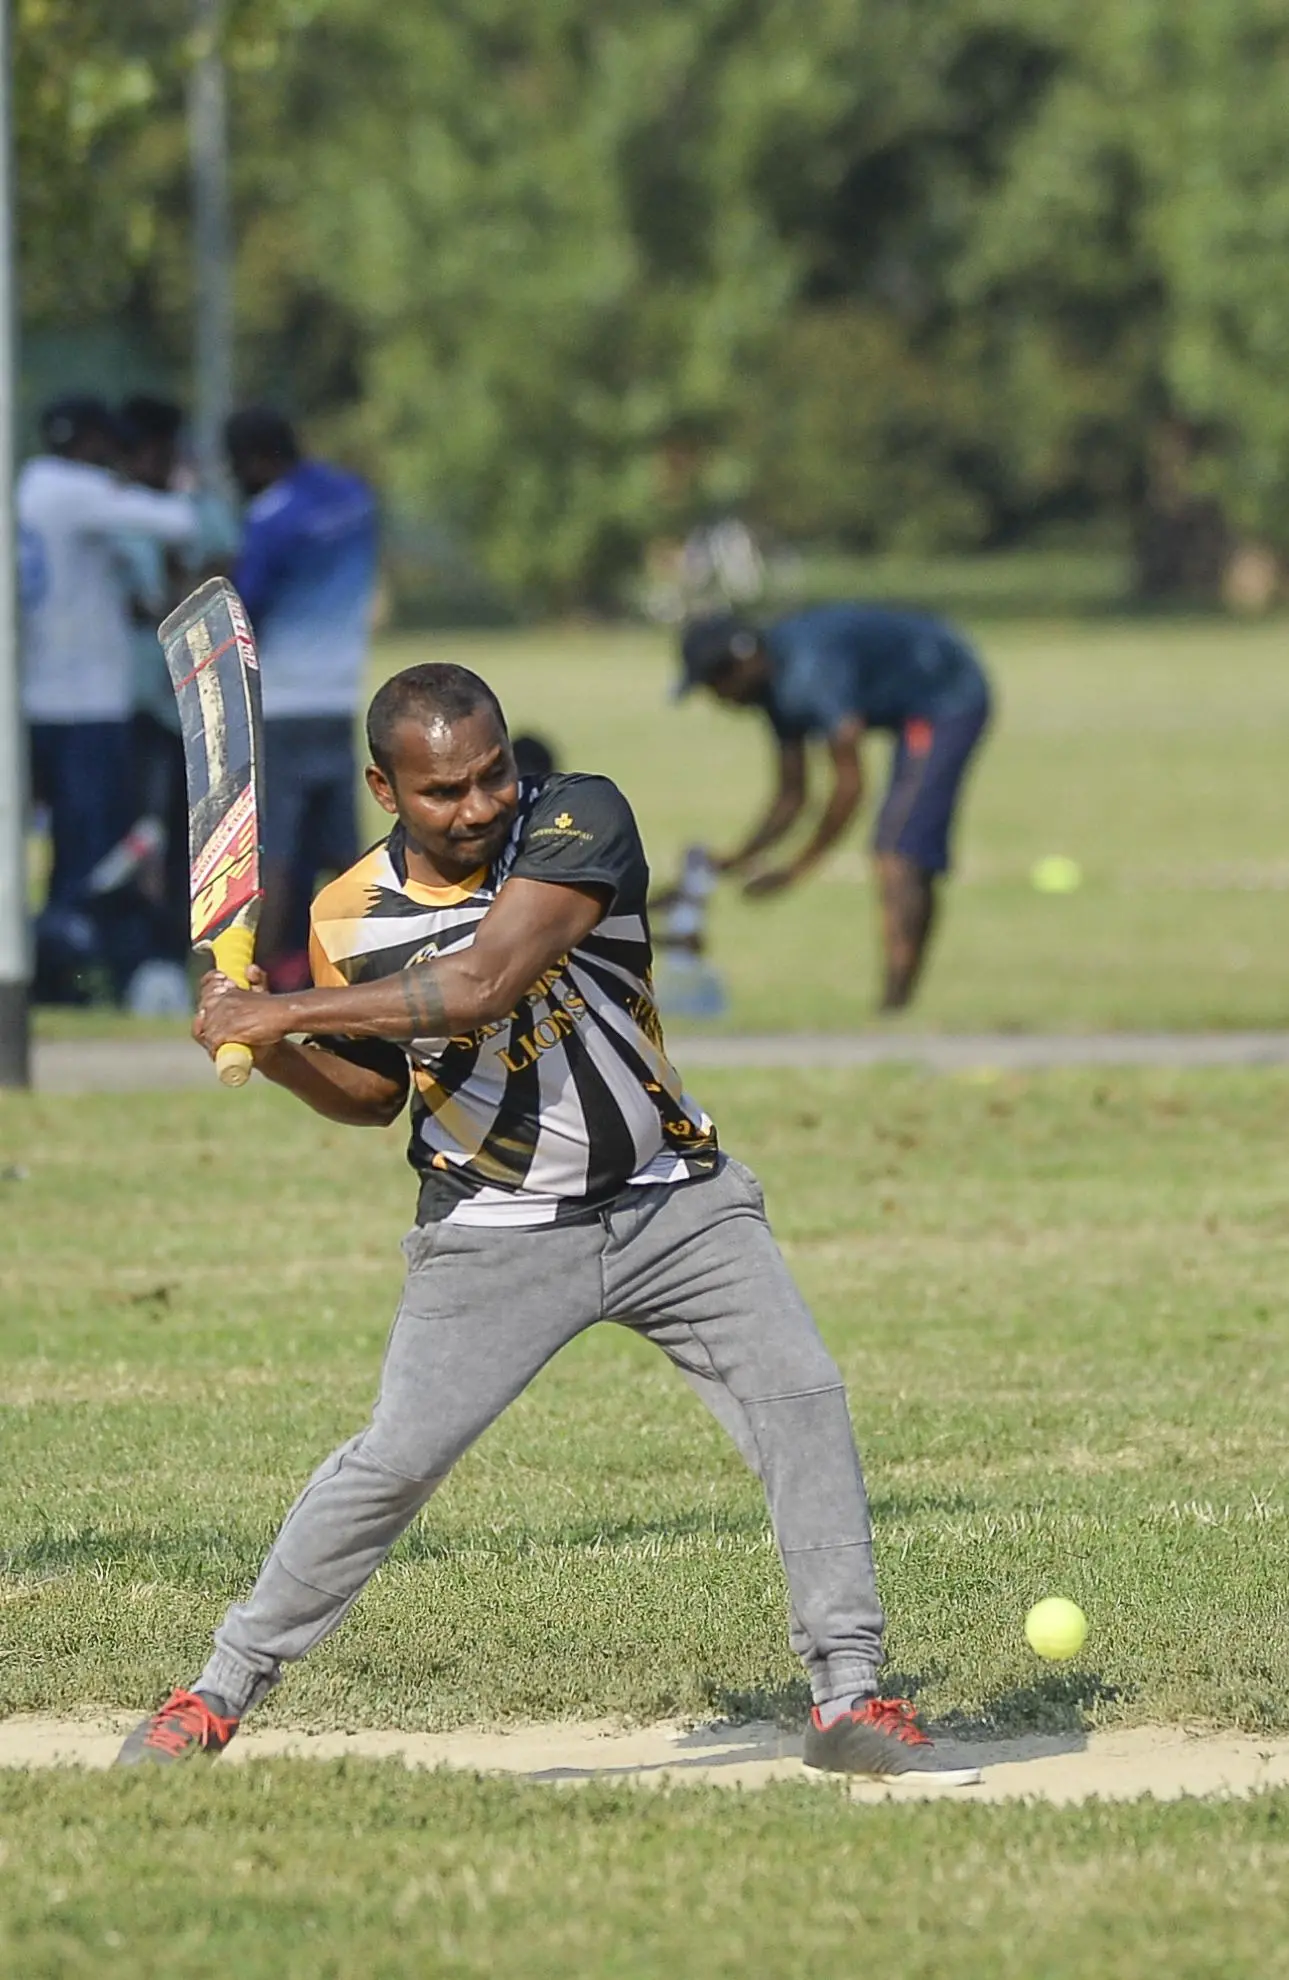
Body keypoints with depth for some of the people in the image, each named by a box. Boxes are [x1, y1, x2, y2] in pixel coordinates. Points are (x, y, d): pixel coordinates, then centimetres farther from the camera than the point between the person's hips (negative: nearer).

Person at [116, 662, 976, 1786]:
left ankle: (847, 1694, -4)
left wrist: (289, 1012, -26)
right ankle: (222, 1693, 3)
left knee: (802, 1399, -12)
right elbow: (373, 1095, 10)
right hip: (496, 1231, 0)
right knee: (395, 1459, -9)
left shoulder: (580, 820, -16)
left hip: (672, 1200, 0)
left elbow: (485, 984, -29)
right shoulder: (354, 918, -6)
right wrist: (275, 1053, -11)